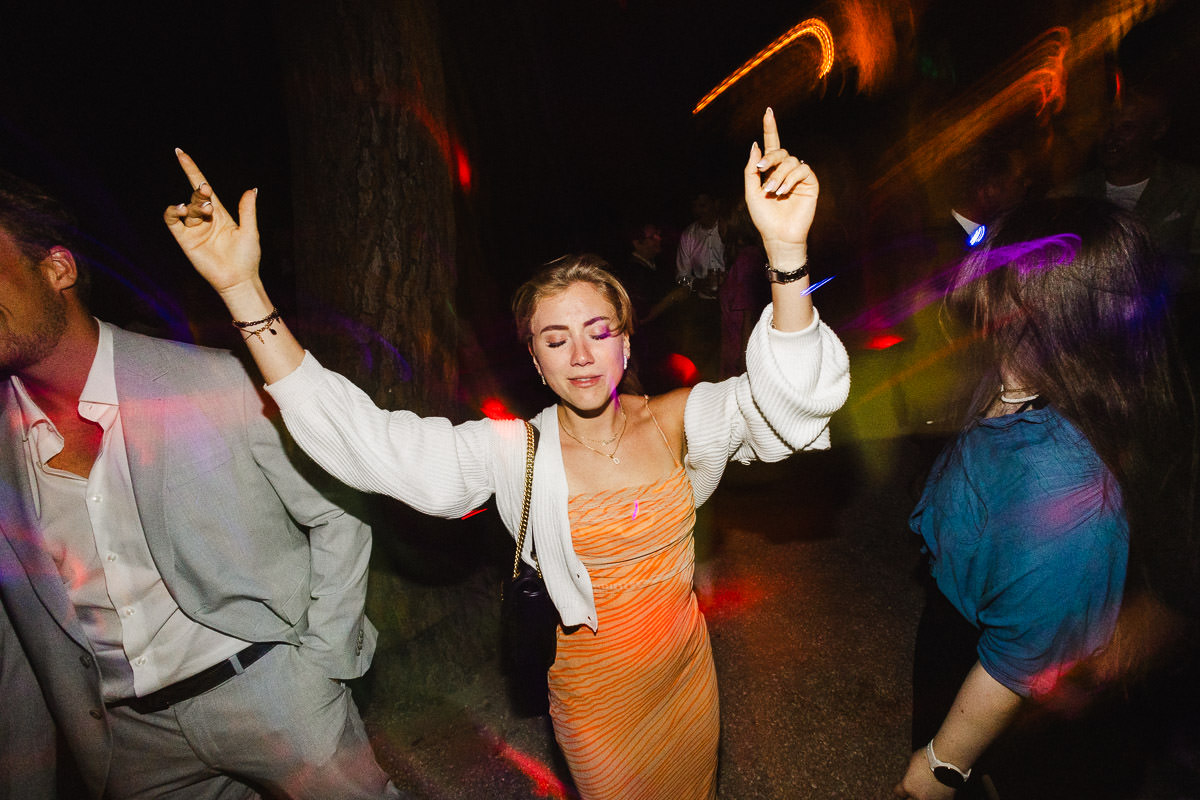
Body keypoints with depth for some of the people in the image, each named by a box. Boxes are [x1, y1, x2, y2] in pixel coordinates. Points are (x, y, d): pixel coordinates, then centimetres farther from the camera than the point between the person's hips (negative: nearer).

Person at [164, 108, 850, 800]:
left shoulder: (673, 423, -16)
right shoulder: (513, 452, -19)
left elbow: (786, 399, -30)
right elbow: (367, 440, -25)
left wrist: (787, 251, -47)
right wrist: (242, 289, -30)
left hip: (687, 671, 2)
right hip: (595, 694, -1)